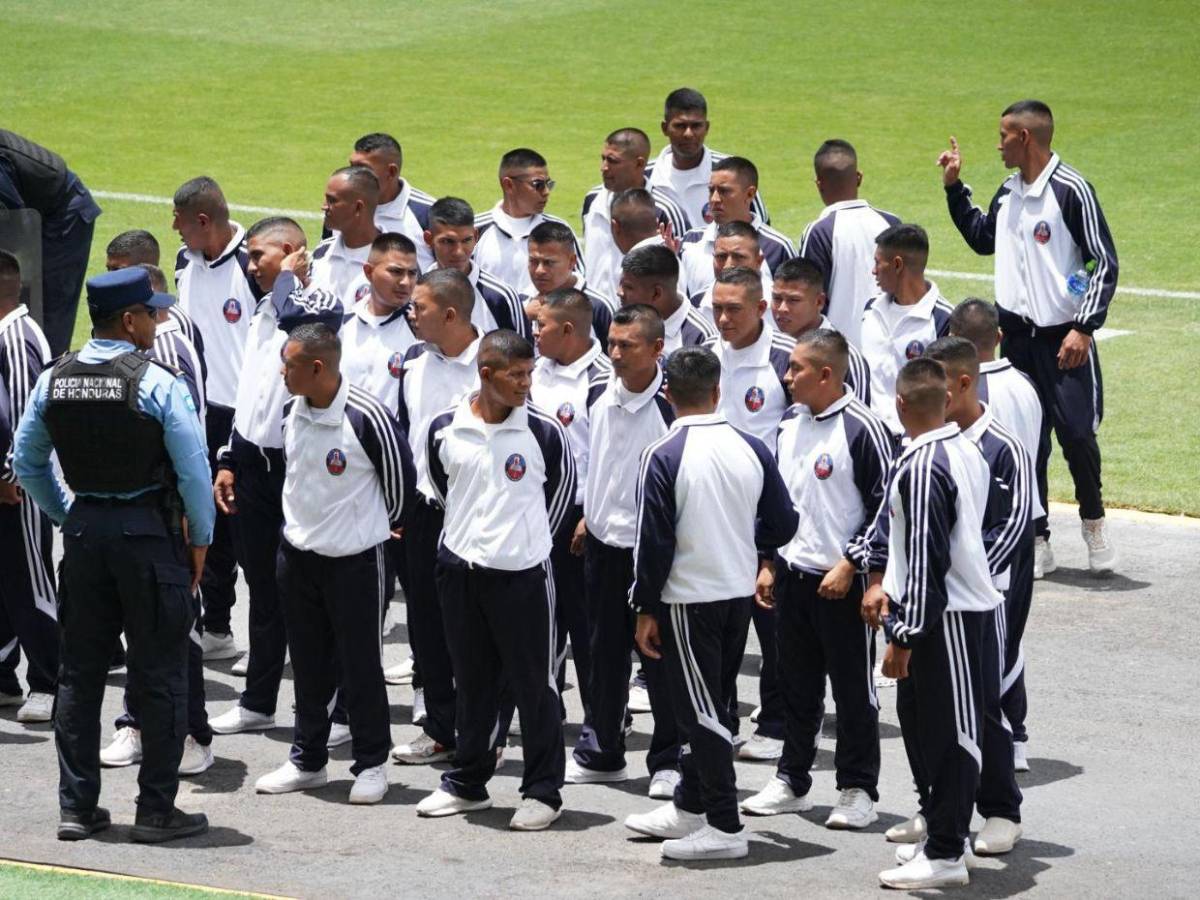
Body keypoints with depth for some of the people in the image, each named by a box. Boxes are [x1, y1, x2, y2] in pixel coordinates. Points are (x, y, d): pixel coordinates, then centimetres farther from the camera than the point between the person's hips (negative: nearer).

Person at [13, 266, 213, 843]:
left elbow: (26, 462, 10)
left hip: (84, 530, 5)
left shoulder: (53, 381, 2)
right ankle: (156, 811, 4)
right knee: (160, 674, 3)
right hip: (150, 532, -5)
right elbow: (193, 468, -13)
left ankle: (76, 807, 14)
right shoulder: (158, 384, -14)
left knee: (79, 671, 12)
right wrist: (200, 539, 0)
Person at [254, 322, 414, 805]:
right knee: (308, 664, 14)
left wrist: (386, 525, 7)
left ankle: (371, 764, 14)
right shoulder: (291, 412, 0)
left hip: (355, 559, -6)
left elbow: (399, 475, -6)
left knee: (360, 664, 2)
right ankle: (307, 760, 25)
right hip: (298, 553, 6)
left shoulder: (367, 418, -21)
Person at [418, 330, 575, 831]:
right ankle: (467, 783, 26)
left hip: (522, 573, -3)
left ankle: (542, 793, 11)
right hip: (460, 569, 3)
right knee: (472, 682, 15)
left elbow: (563, 485, 6)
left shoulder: (542, 430, -9)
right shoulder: (446, 429, -3)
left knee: (533, 685, 2)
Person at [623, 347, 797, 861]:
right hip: (740, 592, 6)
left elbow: (654, 541, -14)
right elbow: (782, 525, 5)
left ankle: (725, 827, -3)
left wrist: (646, 608, -5)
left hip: (688, 597, -6)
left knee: (700, 709, -1)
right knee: (707, 704, 18)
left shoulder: (663, 457, -15)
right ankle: (689, 807, 30)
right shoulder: (751, 449, 0)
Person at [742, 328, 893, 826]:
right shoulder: (790, 423, 9)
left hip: (842, 581, -7)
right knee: (796, 683, 14)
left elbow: (886, 505, -13)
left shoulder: (862, 427, -15)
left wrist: (849, 565, -15)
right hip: (792, 575, 7)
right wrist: (768, 563, 15)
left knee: (853, 687, 1)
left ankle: (858, 789, 8)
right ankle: (791, 781, 23)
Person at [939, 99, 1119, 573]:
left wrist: (1084, 328, -17)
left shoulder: (1071, 191, -12)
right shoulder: (1010, 192, 10)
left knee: (1077, 434, -7)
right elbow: (983, 238, 29)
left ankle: (1093, 520, 15)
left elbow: (1105, 262, -12)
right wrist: (955, 188, 20)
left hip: (1065, 339, -6)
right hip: (1017, 335, 6)